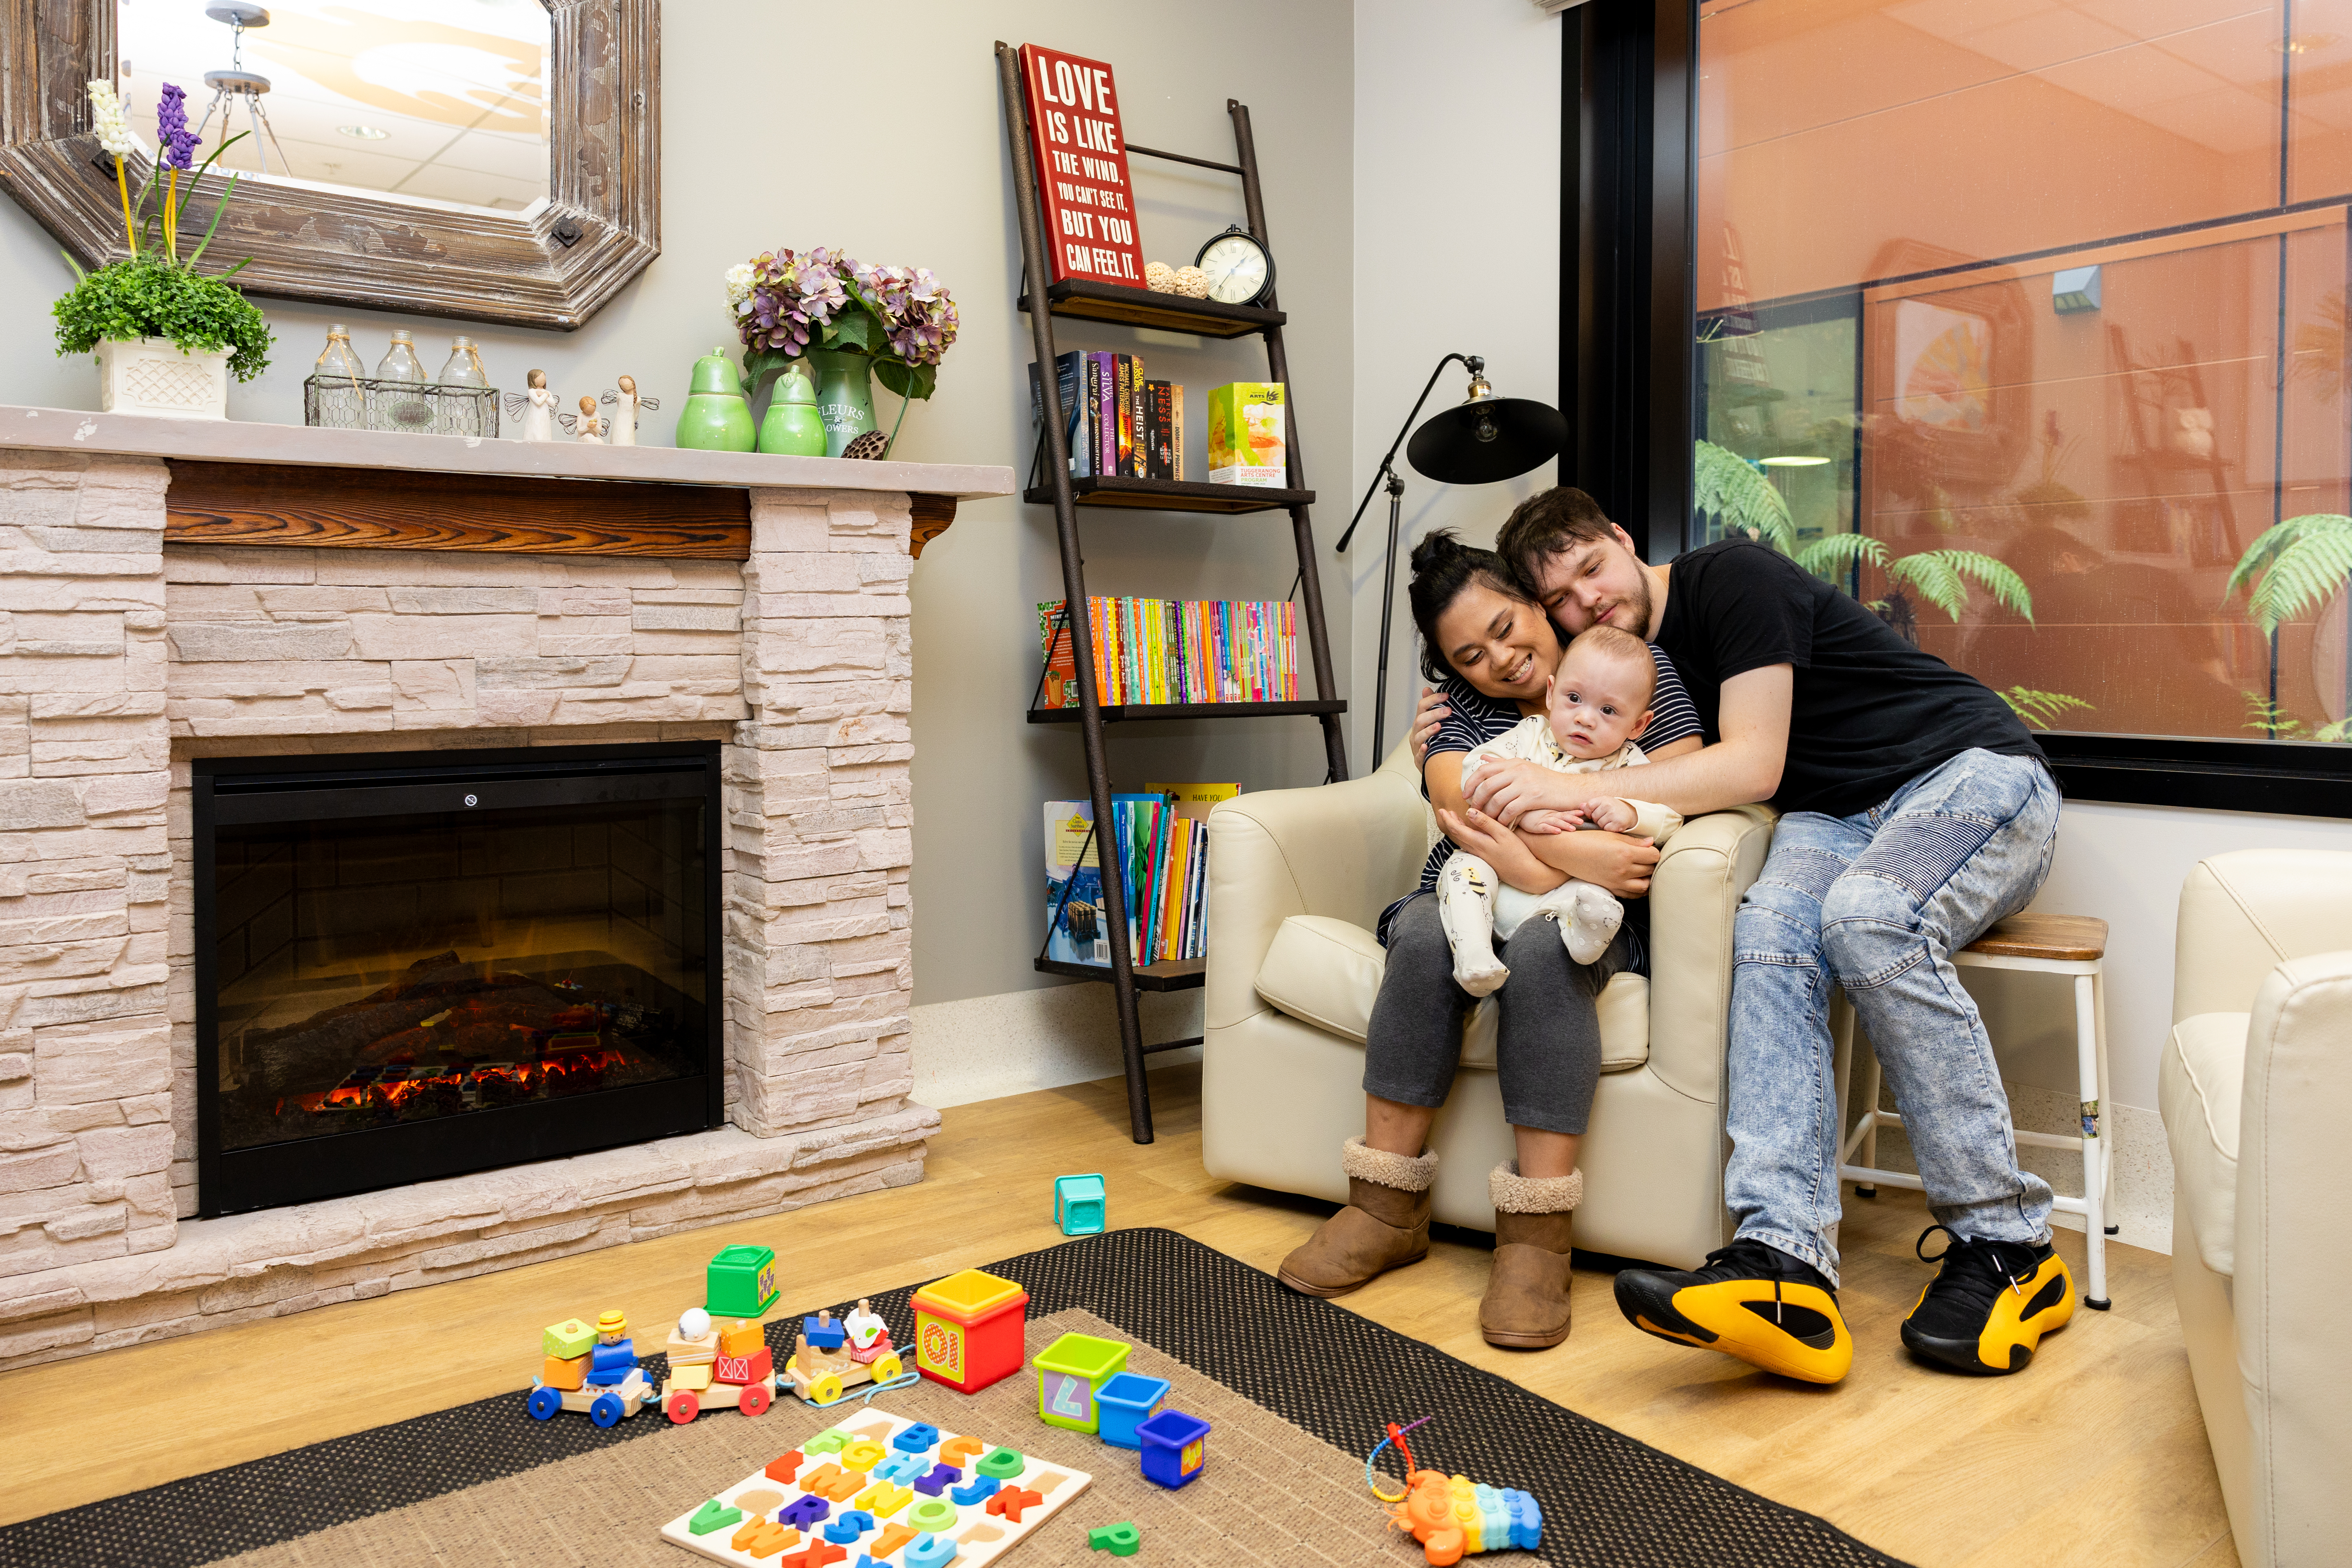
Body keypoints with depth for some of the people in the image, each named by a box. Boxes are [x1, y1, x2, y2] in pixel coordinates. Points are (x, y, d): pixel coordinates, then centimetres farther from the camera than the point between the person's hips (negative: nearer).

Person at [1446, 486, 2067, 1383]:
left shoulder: (1731, 579, -11)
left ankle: (2009, 1249, -24)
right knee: (1769, 930, -29)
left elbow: (1753, 766, -20)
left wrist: (1577, 791, -25)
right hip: (1835, 821, 5)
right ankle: (1787, 1263, -42)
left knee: (1868, 916, -36)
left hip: (1973, 771, -5)